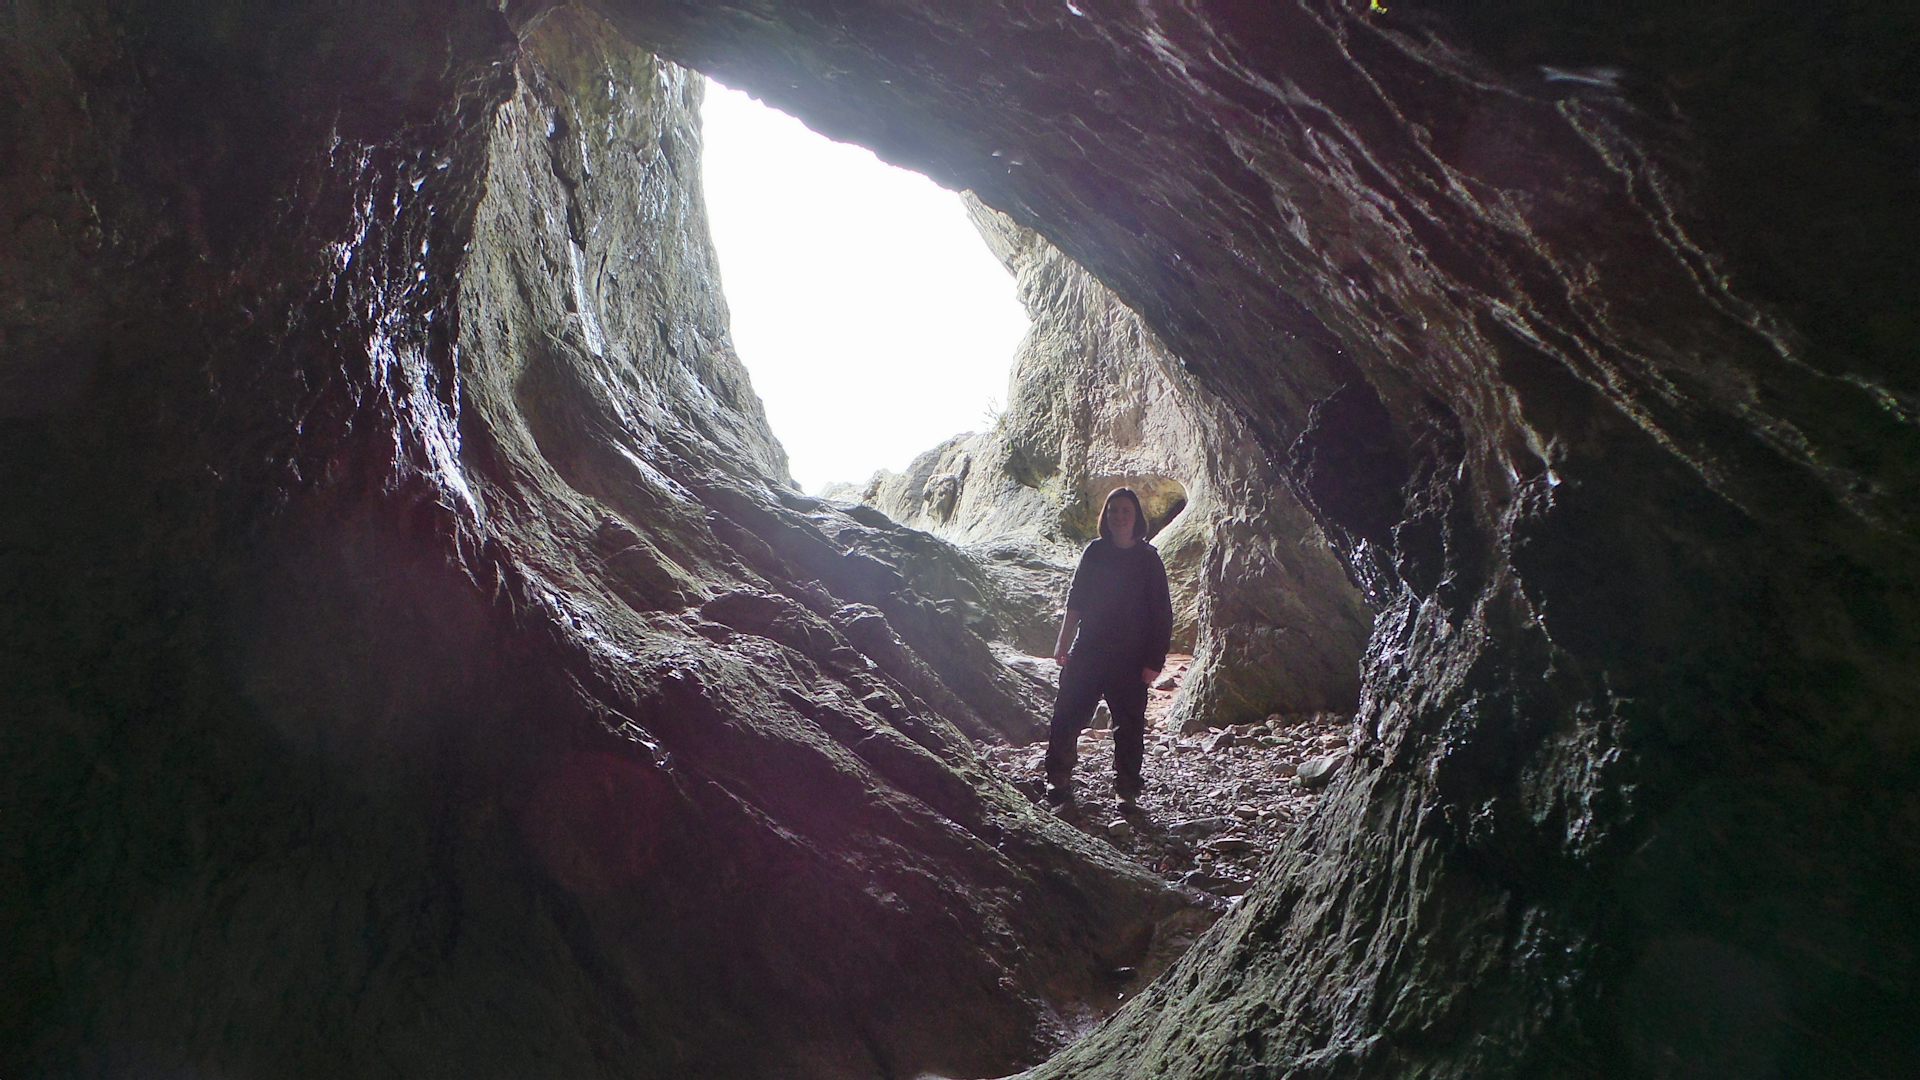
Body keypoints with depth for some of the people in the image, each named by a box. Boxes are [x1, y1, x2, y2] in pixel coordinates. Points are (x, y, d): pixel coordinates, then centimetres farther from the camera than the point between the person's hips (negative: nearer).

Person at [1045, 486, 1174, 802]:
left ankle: (1127, 789, 17)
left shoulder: (1148, 559, -4)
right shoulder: (1095, 552, 5)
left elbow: (1162, 615, -4)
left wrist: (1154, 662, -8)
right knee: (1066, 717, 1)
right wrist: (1063, 644, 8)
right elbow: (1075, 601, 12)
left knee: (1129, 727, 4)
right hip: (1087, 654, 3)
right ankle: (1058, 784, 12)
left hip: (1129, 662, -3)